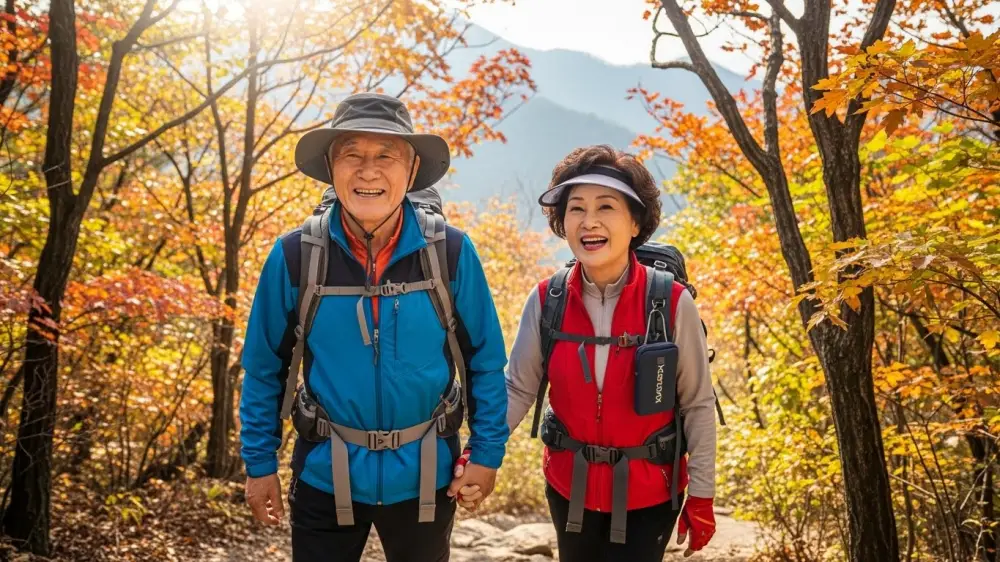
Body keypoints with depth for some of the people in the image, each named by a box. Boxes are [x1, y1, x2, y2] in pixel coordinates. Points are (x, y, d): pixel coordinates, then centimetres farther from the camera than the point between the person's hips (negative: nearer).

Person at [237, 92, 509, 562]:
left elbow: (484, 360, -3)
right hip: (325, 475, 0)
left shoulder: (451, 252, -12)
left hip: (425, 476, 1)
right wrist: (260, 463, 1)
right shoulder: (294, 256, -11)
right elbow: (265, 368, -2)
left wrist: (487, 451, -3)